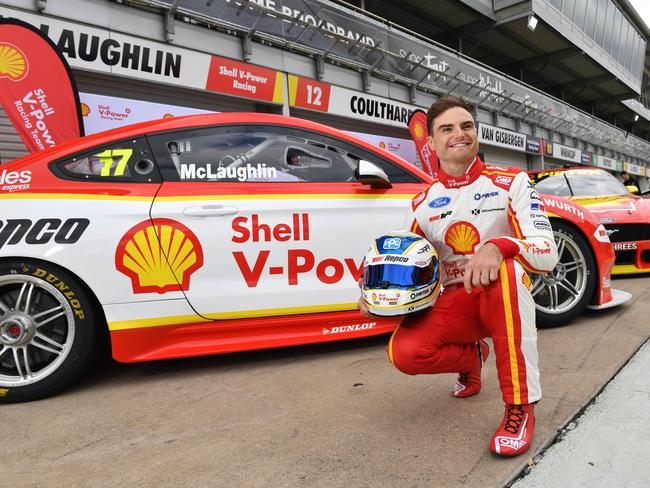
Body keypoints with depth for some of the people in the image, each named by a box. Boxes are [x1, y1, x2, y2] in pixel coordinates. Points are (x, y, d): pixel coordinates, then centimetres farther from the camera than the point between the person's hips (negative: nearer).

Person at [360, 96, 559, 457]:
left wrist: (498, 247, -37)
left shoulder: (511, 182, -5)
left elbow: (548, 252, -15)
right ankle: (471, 357, 13)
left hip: (503, 301, -2)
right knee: (404, 352, -25)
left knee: (507, 269, -37)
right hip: (452, 303, 3)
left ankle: (521, 405, -23)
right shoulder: (423, 203, 3)